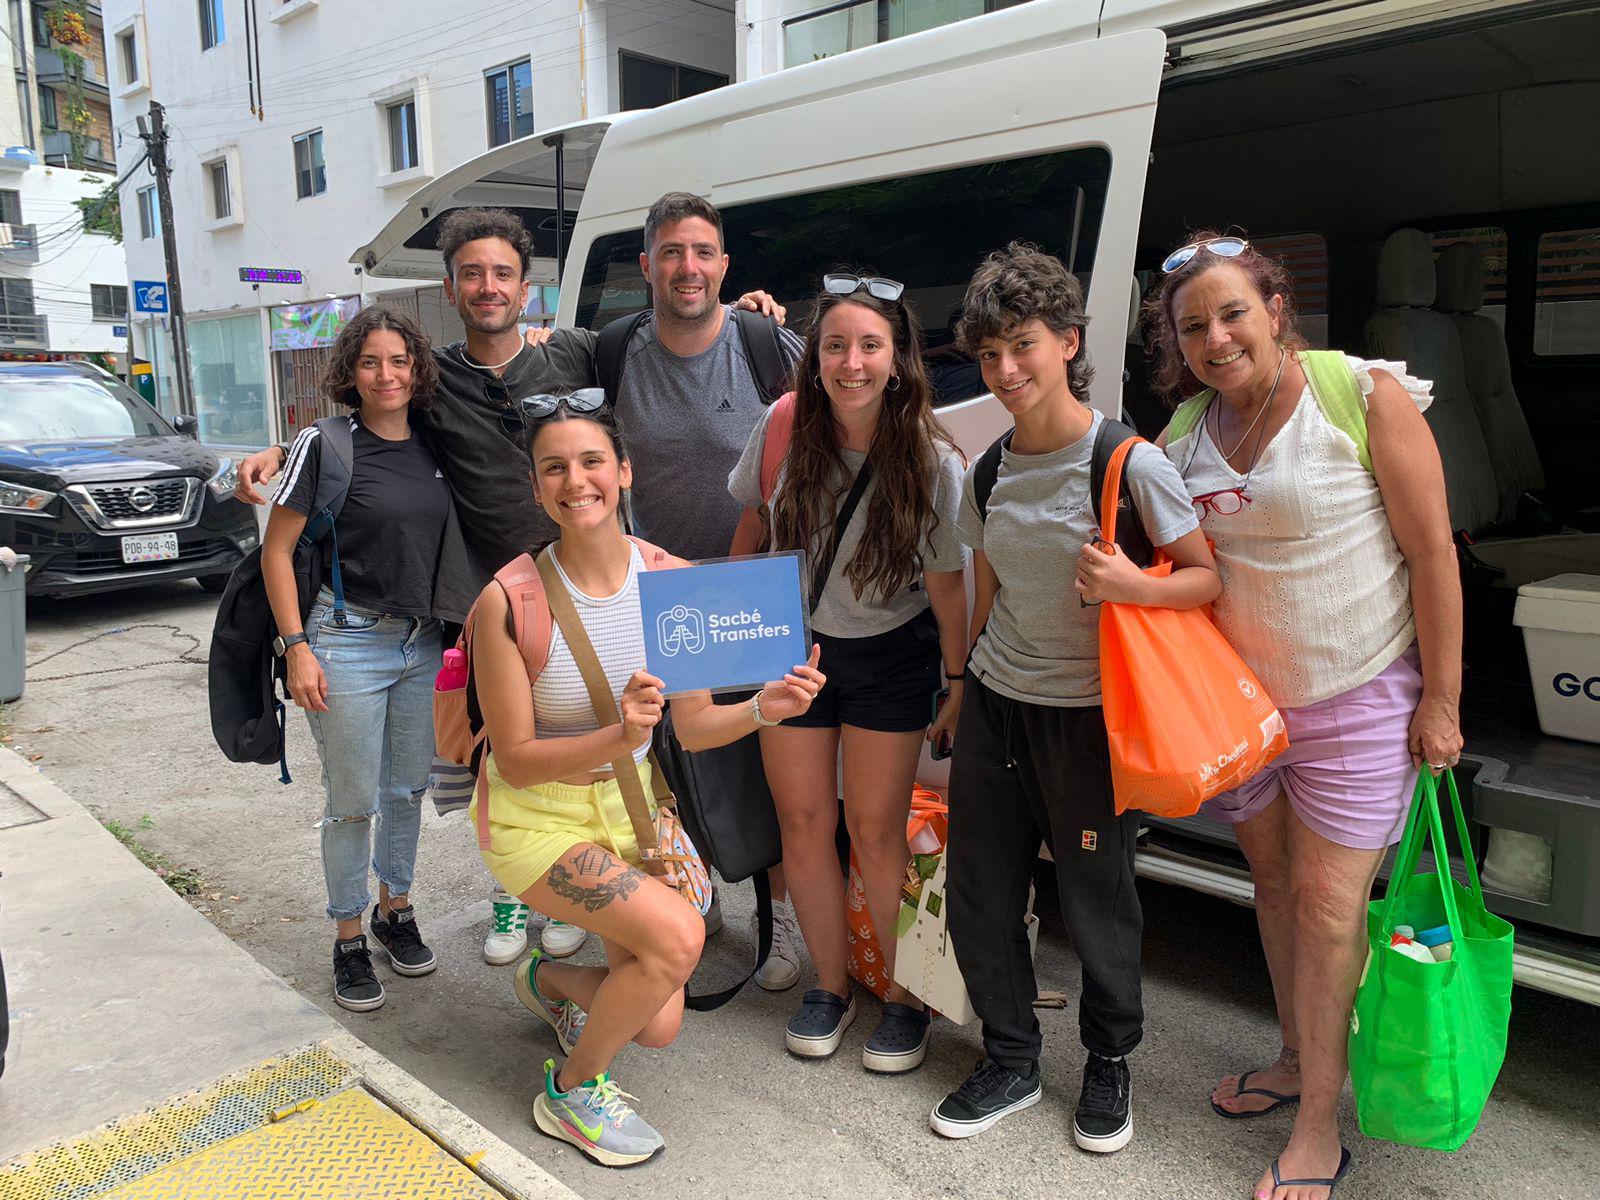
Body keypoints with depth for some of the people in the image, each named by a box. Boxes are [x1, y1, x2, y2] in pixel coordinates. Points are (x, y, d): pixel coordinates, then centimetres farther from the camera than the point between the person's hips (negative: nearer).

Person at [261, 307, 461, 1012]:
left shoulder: (431, 447, 6)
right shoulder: (327, 444, -9)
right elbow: (277, 549, -8)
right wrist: (296, 646, -13)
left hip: (422, 642, 5)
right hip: (348, 641, -5)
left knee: (408, 788, 15)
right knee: (354, 802, 5)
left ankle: (395, 911, 34)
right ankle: (349, 940, 22)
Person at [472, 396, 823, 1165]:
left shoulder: (671, 579, -12)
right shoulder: (510, 600, -23)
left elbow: (693, 727, -5)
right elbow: (516, 760, -18)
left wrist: (764, 707, -24)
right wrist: (617, 738, -34)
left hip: (625, 804, 5)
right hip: (535, 818, -4)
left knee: (658, 1027, 4)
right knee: (678, 934, -26)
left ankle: (552, 981, 40)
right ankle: (572, 1092, 5)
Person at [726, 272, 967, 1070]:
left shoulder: (932, 463, -19)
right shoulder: (783, 427, -11)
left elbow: (947, 585, -11)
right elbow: (750, 527, 4)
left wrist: (960, 688, -6)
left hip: (889, 656, -3)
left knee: (875, 831, 1)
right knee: (803, 822, 7)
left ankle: (906, 996, 22)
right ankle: (830, 985, 27)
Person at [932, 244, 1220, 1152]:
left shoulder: (1128, 462, -12)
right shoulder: (987, 475, 5)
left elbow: (1209, 579, -9)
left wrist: (1130, 586, -27)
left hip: (1087, 717, -5)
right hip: (996, 704, 5)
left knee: (1098, 901, 6)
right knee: (978, 895, 9)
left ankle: (1111, 1065, 33)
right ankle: (1012, 1062, 30)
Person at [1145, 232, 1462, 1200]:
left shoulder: (1367, 395, -13)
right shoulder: (1182, 432, 1)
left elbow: (1432, 551, -11)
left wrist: (1441, 699, -11)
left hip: (1359, 694, -5)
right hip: (1240, 694, 5)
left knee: (1327, 902, -4)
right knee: (1273, 880, 16)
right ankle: (1298, 1058, 37)